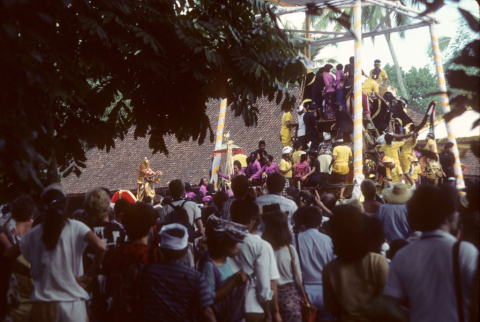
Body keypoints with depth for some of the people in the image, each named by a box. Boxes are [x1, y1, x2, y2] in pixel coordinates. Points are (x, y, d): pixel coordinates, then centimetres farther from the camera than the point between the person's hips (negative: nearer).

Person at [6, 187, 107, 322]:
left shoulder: (34, 233, 5)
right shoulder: (76, 227, -3)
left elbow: (8, 257, 9)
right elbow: (101, 247, -15)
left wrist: (31, 273, 14)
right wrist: (89, 275, -5)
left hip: (43, 305, 2)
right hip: (72, 303, -2)